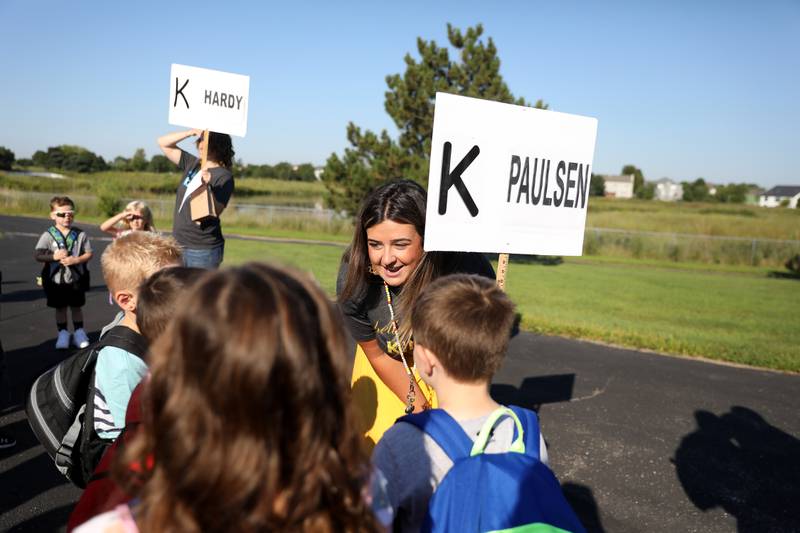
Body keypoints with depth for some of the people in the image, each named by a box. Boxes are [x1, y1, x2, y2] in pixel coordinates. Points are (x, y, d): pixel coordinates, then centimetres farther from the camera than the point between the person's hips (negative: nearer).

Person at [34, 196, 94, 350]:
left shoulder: (81, 234, -4)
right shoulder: (48, 235, -7)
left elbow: (89, 254, -3)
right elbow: (37, 255, -15)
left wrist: (76, 259, -20)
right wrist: (54, 256, -30)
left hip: (76, 279, 0)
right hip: (56, 279, 0)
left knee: (76, 307, 12)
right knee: (60, 308, 11)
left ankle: (79, 332, 26)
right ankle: (63, 334, 25)